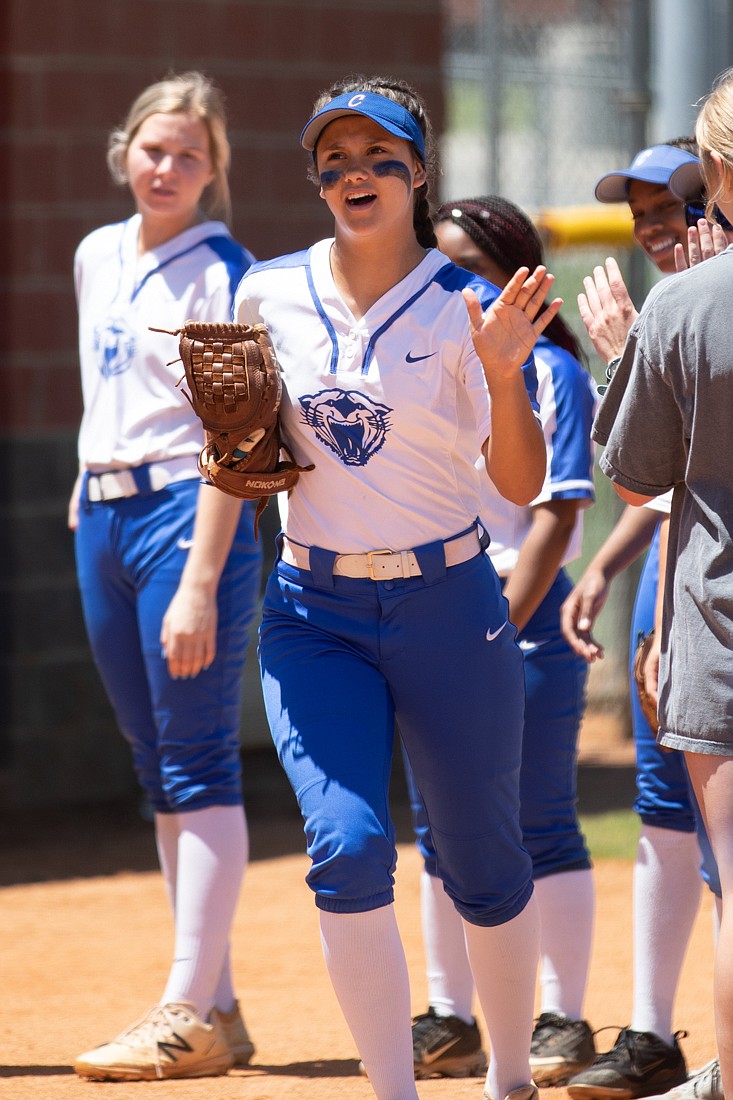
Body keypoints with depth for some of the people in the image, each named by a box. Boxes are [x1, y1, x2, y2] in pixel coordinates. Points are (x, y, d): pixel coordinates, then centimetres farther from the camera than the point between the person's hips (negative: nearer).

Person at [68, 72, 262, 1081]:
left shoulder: (222, 275, -10)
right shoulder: (96, 258, 12)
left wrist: (201, 582, -22)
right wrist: (91, 487, 16)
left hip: (184, 513, -8)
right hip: (101, 515, 8)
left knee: (198, 763, -7)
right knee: (158, 768, 10)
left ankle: (189, 1015, -8)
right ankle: (218, 1013, 15)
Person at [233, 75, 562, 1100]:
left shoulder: (468, 309, -6)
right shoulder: (268, 296, 2)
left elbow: (523, 484, -10)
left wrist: (503, 372, -26)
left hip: (448, 608, -1)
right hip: (314, 615, 1)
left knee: (485, 869, 6)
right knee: (348, 847, -15)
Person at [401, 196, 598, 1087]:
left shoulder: (551, 375, -5)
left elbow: (556, 513, -11)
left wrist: (498, 633, -17)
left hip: (525, 620, -6)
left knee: (540, 828, -3)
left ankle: (562, 1023, 3)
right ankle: (450, 1022, 17)